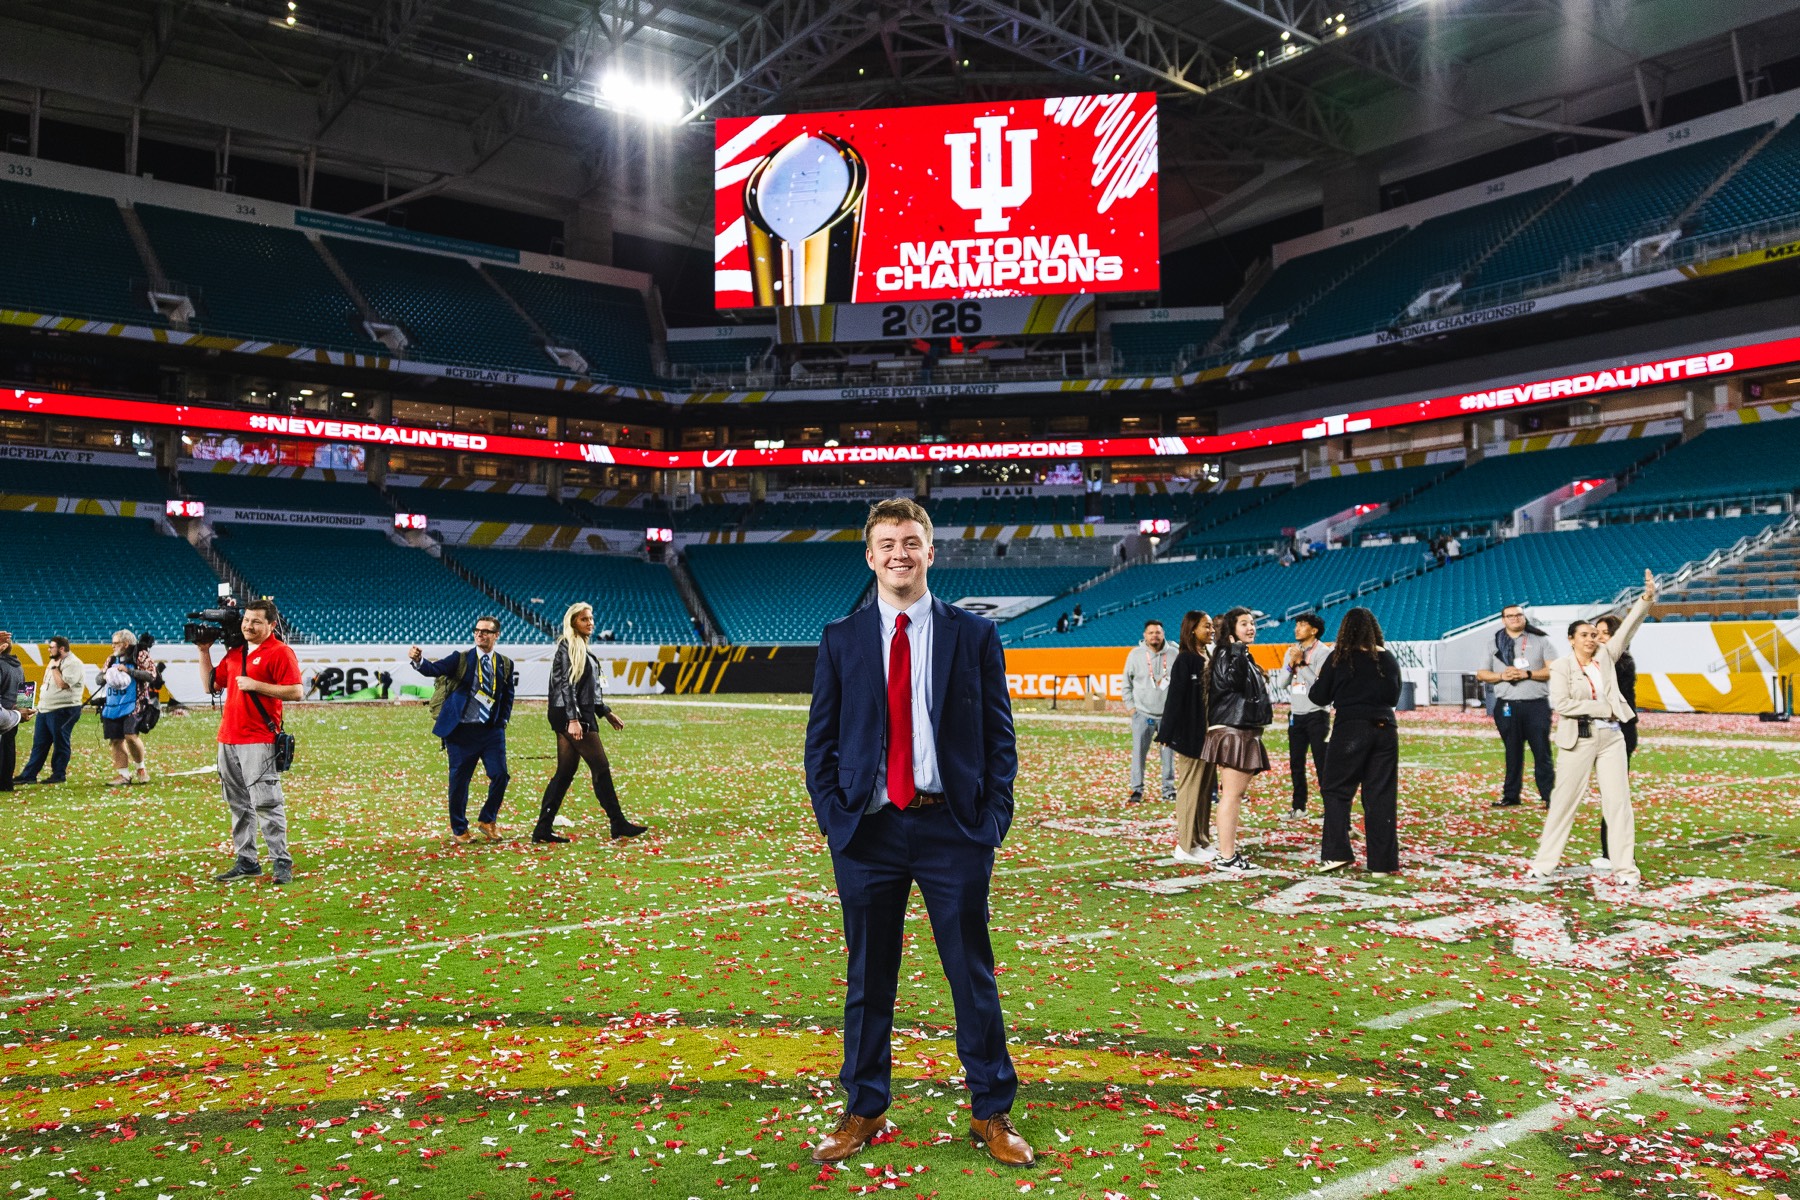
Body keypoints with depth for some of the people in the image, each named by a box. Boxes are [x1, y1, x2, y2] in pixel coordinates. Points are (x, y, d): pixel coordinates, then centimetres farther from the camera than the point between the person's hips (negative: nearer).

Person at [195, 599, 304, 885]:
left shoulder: (280, 652, -5)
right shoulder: (234, 652, 18)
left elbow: (296, 691, -13)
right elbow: (210, 686, 22)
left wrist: (256, 685, -17)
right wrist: (204, 652, 16)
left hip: (259, 741, -8)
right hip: (228, 740, 8)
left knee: (267, 804, -9)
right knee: (238, 805, 10)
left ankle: (282, 863, -4)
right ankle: (246, 863, 17)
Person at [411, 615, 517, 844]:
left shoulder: (506, 664, 8)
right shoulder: (461, 658, 0)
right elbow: (434, 670, -15)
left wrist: (503, 721, 3)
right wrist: (418, 660, -36)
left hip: (492, 730, 2)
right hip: (462, 730, -2)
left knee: (500, 775, -5)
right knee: (459, 780, 4)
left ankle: (487, 820, 19)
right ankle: (459, 829, 21)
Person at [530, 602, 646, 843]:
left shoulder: (581, 647, 18)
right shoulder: (568, 647, -10)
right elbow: (566, 685, -17)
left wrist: (606, 712, 24)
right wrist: (573, 719, -23)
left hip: (579, 714, 10)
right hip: (573, 715, -10)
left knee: (565, 772, 8)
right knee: (601, 766, -4)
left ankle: (543, 828, 9)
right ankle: (618, 823, 3)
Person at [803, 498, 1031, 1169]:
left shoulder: (974, 636, 3)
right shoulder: (840, 640, 6)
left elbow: (1000, 737, 4)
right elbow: (819, 742, 7)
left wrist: (993, 821, -5)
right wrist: (834, 822, -3)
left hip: (952, 829, -1)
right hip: (867, 831, 1)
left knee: (973, 975, 7)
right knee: (868, 979, 11)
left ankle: (991, 1114, 22)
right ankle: (863, 1111, 26)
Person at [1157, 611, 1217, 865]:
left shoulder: (1208, 660, 13)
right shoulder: (1185, 660, -10)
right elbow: (1175, 698, -14)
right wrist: (1169, 734, -18)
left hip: (1207, 734, 8)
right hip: (1190, 735, -8)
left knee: (1205, 788, 12)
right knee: (1190, 787, -4)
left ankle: (1202, 841, 21)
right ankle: (1186, 846, 3)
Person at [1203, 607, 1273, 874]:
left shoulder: (1246, 658, 20)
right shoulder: (1226, 654, -10)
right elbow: (1234, 680, -28)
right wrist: (1237, 649, -26)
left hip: (1246, 732, 10)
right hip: (1231, 731, -10)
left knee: (1237, 793, 13)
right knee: (1232, 794, -11)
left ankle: (1229, 850, 19)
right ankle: (1226, 857, -11)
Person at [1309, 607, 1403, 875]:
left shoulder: (1340, 658, -4)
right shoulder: (1389, 659, 7)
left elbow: (1320, 697, 3)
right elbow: (1393, 697, 19)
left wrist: (1315, 683, 22)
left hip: (1350, 729, -4)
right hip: (1385, 729, 4)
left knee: (1335, 790, 7)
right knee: (1381, 796, 7)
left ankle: (1337, 853, -1)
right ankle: (1382, 862, 9)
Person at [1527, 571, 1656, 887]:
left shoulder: (1605, 657, 9)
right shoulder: (1561, 666, -3)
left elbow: (1628, 627, 1)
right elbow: (1561, 703, -14)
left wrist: (1647, 598, -9)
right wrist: (1602, 708, -13)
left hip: (1611, 737, 4)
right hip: (1579, 739, -4)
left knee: (1618, 801, 1)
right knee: (1564, 800, 2)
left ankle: (1625, 868, 4)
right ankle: (1545, 862, 10)